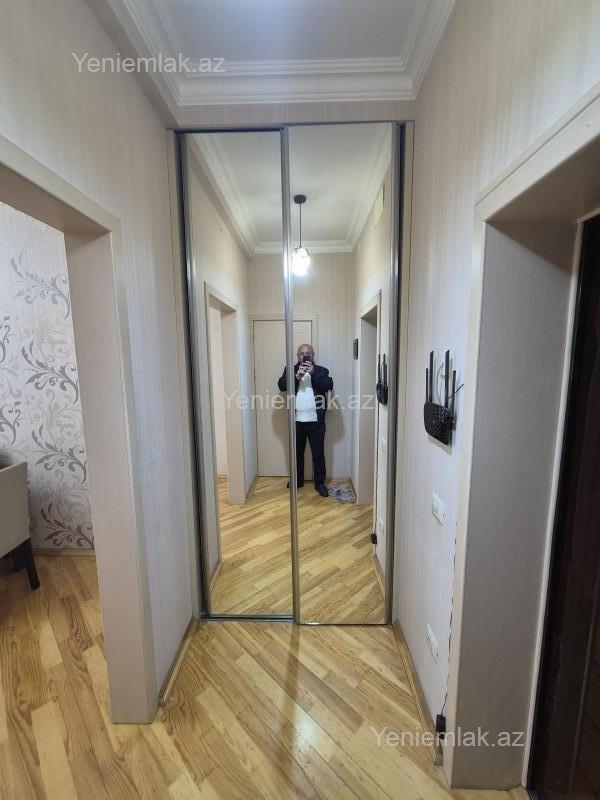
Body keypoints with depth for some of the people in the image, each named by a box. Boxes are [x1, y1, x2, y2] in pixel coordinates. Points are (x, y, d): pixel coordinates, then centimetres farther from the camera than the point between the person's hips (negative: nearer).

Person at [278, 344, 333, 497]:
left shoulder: (321, 370, 5)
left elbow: (328, 386, -10)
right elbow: (281, 386, -6)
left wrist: (313, 373, -19)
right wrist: (296, 377, -20)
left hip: (316, 420, -1)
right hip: (296, 420, 2)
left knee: (318, 453, 6)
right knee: (297, 452, 14)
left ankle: (320, 483, 21)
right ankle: (298, 480, 31)